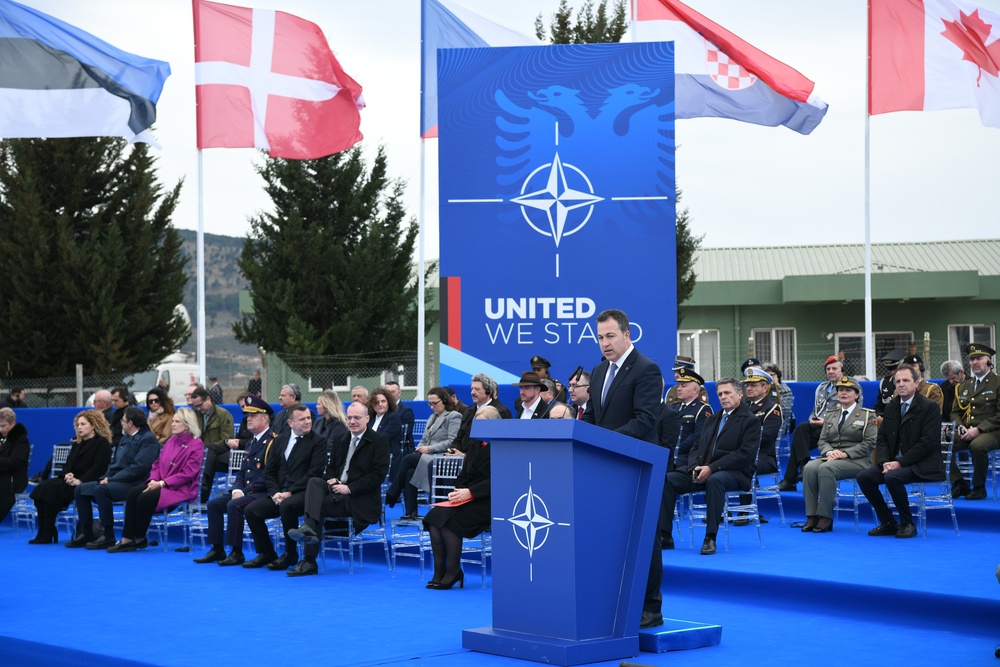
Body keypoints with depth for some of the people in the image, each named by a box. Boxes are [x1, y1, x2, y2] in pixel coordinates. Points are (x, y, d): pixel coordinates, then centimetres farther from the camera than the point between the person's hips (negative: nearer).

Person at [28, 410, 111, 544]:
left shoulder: (102, 443, -2)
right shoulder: (77, 443, 23)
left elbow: (98, 468, -13)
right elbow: (68, 464, 20)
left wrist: (80, 481, -22)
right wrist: (67, 474, -5)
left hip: (87, 483, -8)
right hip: (72, 480, 8)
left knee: (52, 488, -28)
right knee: (42, 488, -18)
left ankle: (47, 535, -23)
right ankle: (44, 532, -23)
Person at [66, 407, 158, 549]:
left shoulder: (148, 439, -9)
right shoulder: (125, 439, 22)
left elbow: (139, 467, -20)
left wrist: (112, 479, -18)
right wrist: (107, 477, 3)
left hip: (134, 484, -10)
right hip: (118, 481, 10)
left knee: (101, 490, -32)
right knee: (81, 489, 1)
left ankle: (108, 536, -24)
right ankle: (86, 533, 3)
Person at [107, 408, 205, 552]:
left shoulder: (196, 445, -8)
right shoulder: (171, 441, 16)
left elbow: (187, 474, -16)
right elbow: (158, 463, 16)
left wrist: (162, 483, -19)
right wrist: (153, 480, -5)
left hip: (182, 489, -7)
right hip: (162, 485, 7)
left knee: (145, 498, -27)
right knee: (133, 492, -18)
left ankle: (139, 539, -9)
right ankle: (128, 538, -20)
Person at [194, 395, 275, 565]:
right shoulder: (250, 442, 19)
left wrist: (244, 492, -18)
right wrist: (237, 489, -1)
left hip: (264, 493, -10)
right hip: (247, 492, 10)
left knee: (234, 505, -29)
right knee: (214, 504, -1)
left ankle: (237, 553, -22)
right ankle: (217, 550, 1)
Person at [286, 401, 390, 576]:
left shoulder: (379, 441, -2)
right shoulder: (342, 440, 21)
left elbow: (378, 475, -12)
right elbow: (331, 467, 24)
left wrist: (349, 488, -17)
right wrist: (331, 479, -1)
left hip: (361, 500, -6)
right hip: (337, 490, 6)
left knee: (320, 505, -25)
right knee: (314, 482, -23)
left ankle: (309, 561, -25)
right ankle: (309, 528, -38)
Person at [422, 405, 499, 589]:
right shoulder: (474, 445, 20)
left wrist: (470, 492, -21)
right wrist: (457, 492, -3)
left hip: (489, 503, -8)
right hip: (468, 499, 8)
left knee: (448, 519, -27)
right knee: (434, 515, -18)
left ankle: (453, 572, -15)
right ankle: (439, 573, -15)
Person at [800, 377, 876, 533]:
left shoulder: (867, 415, 7)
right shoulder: (830, 416, 23)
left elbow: (869, 443, -4)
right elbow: (822, 441, 16)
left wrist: (845, 453, -15)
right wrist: (829, 452, -9)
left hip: (856, 461, -5)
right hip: (831, 457, 5)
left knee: (826, 468, -36)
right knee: (809, 468, -29)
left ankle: (825, 517, -32)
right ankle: (811, 516, -30)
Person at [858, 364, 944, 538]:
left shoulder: (930, 407, -9)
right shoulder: (891, 407, 12)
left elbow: (928, 442, -17)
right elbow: (882, 439, 12)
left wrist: (900, 463, -19)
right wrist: (885, 462, -9)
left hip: (923, 466, -7)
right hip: (895, 463, 7)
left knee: (892, 477, -33)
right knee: (864, 476, -14)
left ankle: (907, 524, -15)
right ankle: (888, 523, -3)